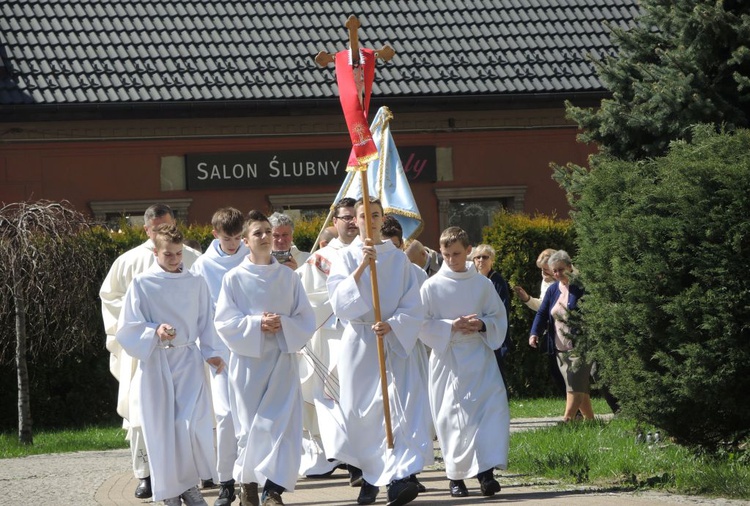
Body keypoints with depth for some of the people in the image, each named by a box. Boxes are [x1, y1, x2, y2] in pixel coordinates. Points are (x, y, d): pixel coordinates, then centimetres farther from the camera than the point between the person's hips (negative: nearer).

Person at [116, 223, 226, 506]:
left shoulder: (195, 283, 3)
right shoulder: (142, 284, -2)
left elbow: (206, 323, 11)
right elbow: (128, 329, -2)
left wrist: (211, 353, -2)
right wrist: (155, 333, -18)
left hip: (189, 361, 1)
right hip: (156, 363, -1)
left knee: (193, 426, -12)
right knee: (162, 429, 0)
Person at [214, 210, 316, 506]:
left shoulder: (288, 277, 6)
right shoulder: (234, 279, 0)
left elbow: (306, 319, 5)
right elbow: (224, 321, -5)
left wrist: (283, 324, -13)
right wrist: (257, 324, -18)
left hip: (282, 359, 1)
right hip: (247, 359, -1)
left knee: (281, 423, -9)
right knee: (249, 424, 2)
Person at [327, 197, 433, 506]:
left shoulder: (399, 259, 6)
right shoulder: (346, 258, 4)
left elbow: (413, 307, 2)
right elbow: (339, 303, -10)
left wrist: (391, 325, -17)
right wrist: (361, 268, -20)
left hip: (395, 342, 0)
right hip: (359, 343, 1)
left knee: (400, 407, -15)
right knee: (361, 410, 3)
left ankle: (397, 478, -24)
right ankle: (370, 477, 18)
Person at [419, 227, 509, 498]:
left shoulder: (482, 284, 5)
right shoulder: (432, 286, -1)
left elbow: (500, 317, 10)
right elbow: (423, 325, -2)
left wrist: (482, 324, -11)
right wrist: (451, 327, -16)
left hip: (480, 357, 2)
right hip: (447, 361, -1)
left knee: (493, 409, -13)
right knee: (454, 418, -1)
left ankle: (486, 471, -14)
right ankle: (456, 476, 10)